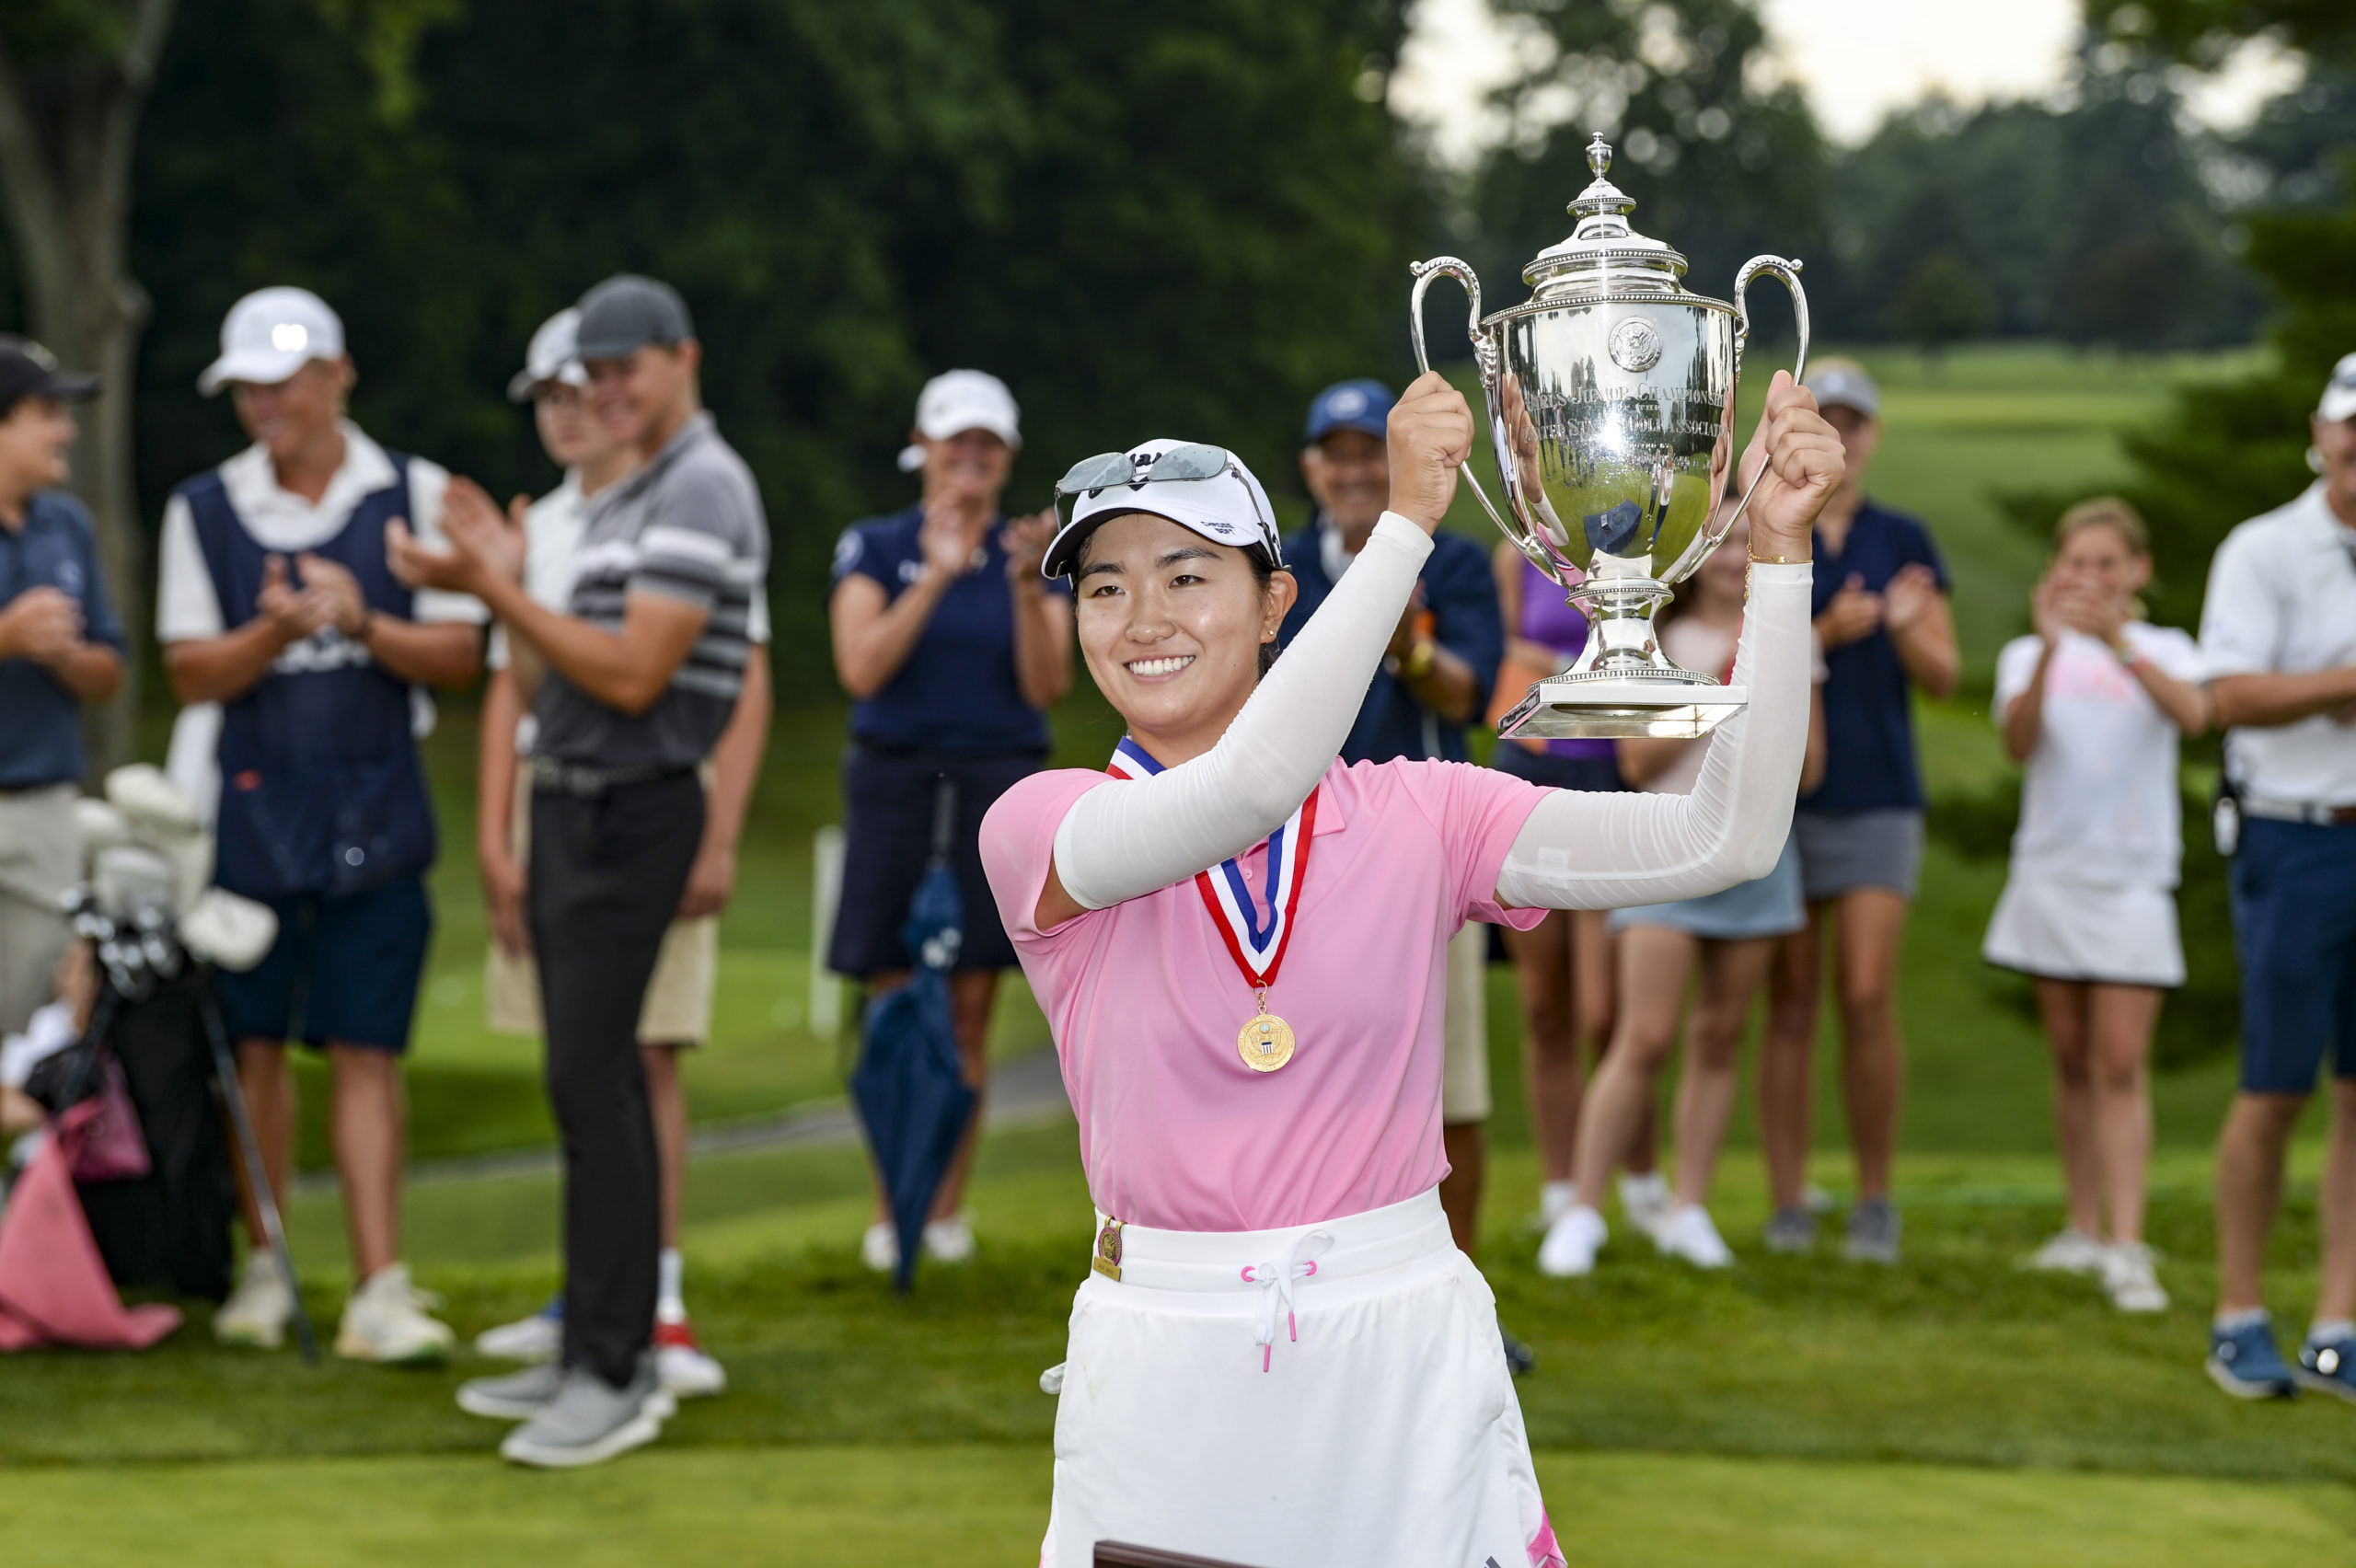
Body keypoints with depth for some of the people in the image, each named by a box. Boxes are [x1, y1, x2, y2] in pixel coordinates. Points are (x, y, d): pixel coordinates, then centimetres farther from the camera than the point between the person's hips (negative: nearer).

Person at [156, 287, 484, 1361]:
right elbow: (191, 672, 2)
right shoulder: (204, 510, 5)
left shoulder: (415, 495, 3)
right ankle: (263, 1269, 17)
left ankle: (379, 1292, -7)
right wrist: (274, 633, -17)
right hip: (251, 808, 1)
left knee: (366, 1050, -4)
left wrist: (365, 625, -17)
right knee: (254, 1043, 5)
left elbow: (458, 655, 1)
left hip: (374, 809, -1)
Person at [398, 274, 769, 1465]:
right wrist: (505, 583, 9)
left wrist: (491, 590, -18)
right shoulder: (624, 499, 19)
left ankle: (613, 1379, -10)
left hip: (632, 816, -10)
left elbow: (632, 676, -20)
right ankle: (601, 1352, 17)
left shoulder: (703, 492, -13)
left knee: (590, 1084, -12)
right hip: (572, 808, 10)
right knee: (593, 1083, 11)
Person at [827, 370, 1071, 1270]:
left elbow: (1047, 689, -2)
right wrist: (936, 576, -18)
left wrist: (1028, 588, -16)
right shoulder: (876, 548, 3)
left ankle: (948, 1208, 7)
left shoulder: (1032, 556, 7)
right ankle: (888, 1213, 6)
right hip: (895, 781, -1)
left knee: (970, 1015, 0)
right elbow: (860, 670, -11)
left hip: (999, 785, 1)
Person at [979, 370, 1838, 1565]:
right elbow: (1249, 788, -23)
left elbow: (1722, 839, -7)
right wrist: (1407, 520, -23)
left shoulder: (1416, 817, 3)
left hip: (1406, 1361, 1)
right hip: (1165, 1370, -1)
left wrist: (1777, 549, -14)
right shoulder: (1039, 829, -3)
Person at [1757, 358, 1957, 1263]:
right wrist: (1828, 633, -19)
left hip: (1877, 795, 1)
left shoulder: (1904, 542, 9)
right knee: (1790, 1001, -1)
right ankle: (1788, 1205, 5)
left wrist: (1906, 626, -15)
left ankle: (1876, 1201, 4)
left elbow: (1942, 677, 5)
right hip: (1777, 789, -1)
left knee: (1867, 995, -7)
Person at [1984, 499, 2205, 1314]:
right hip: (2052, 871, 2)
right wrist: (2049, 647, -27)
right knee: (2072, 1059, 10)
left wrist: (2119, 641, -33)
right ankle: (2083, 1230, 20)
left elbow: (2192, 713, -20)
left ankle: (2127, 1248, -14)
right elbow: (2018, 740, -14)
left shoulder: (2163, 650, 3)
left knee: (2121, 1063, -9)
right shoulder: (2029, 656, 6)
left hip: (2132, 879, -2)